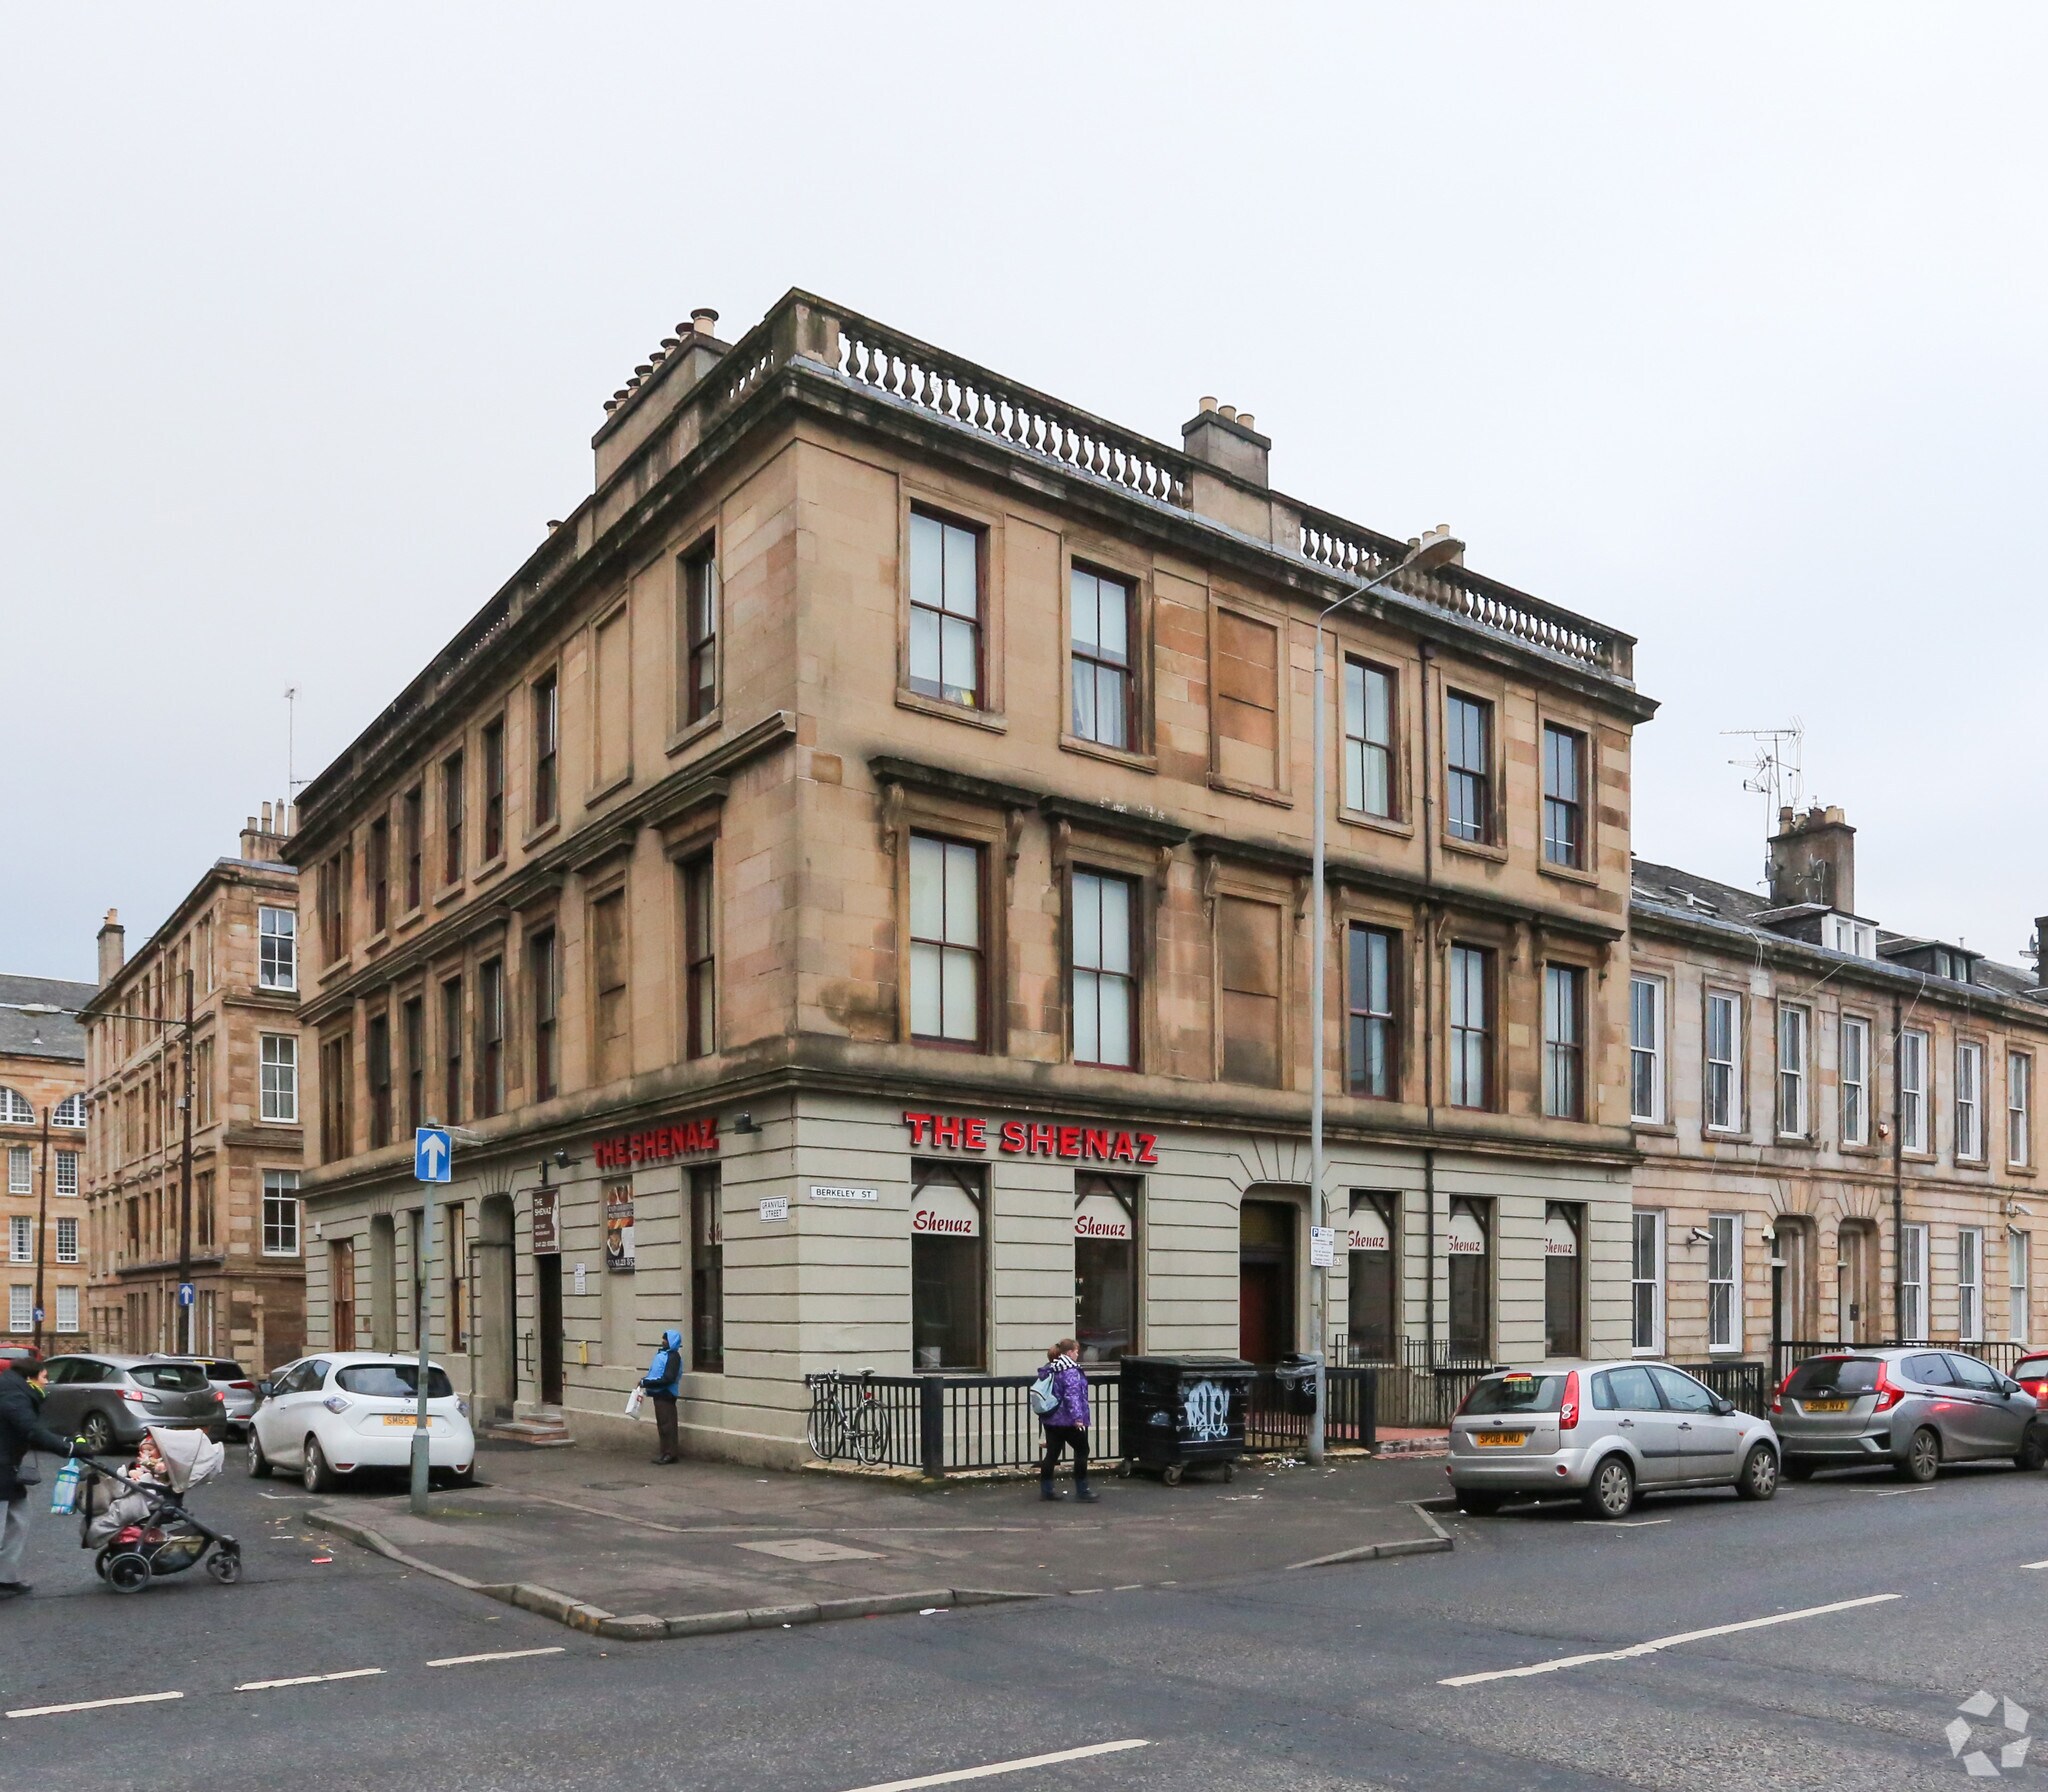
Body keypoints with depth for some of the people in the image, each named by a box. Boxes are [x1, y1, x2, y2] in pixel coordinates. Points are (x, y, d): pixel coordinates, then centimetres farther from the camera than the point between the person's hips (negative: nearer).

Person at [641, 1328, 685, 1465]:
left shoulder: (673, 1356, -16)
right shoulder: (662, 1353, 12)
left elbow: (668, 1379, -23)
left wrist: (647, 1383, -20)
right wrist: (646, 1382, 1)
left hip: (666, 1395, -10)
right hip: (659, 1394, 10)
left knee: (667, 1424, -5)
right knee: (662, 1424, 14)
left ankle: (670, 1453, 0)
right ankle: (666, 1452, 22)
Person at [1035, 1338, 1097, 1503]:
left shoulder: (1048, 1370, 12)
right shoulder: (1070, 1371, -16)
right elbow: (1072, 1394, -25)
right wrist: (1077, 1417, -29)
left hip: (1051, 1420, 8)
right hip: (1069, 1421, -8)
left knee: (1052, 1454, 10)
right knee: (1082, 1451, 4)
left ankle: (1046, 1489, 12)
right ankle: (1082, 1490, 6)